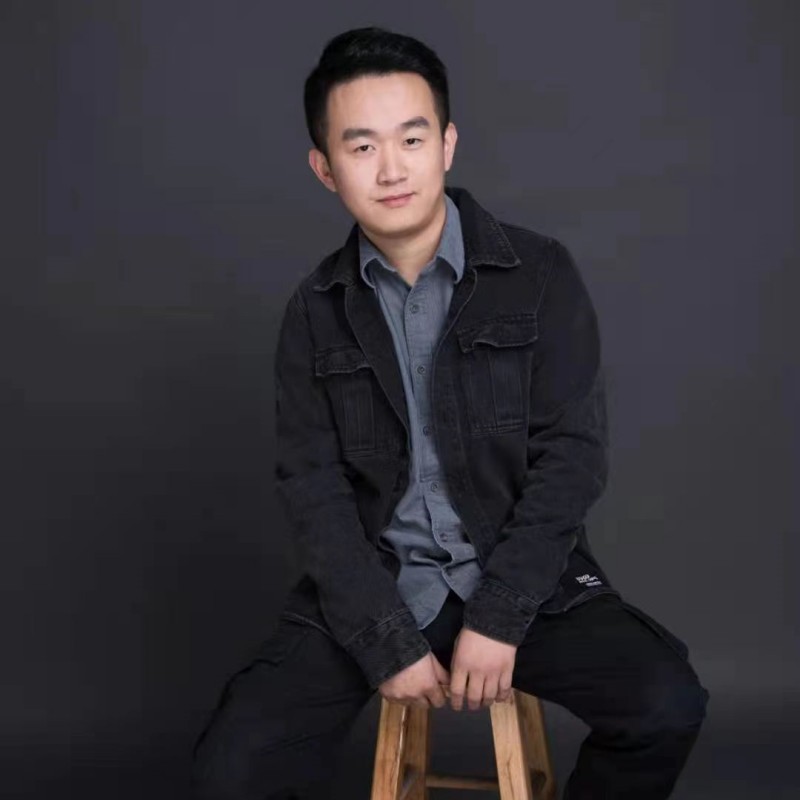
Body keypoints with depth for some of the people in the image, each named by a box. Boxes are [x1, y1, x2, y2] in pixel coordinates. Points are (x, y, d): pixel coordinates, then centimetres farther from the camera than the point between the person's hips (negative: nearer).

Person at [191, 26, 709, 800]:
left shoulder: (540, 273, -5)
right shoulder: (315, 311, 1)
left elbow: (572, 455, -8)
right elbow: (313, 490, -4)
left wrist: (498, 619, -16)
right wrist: (388, 641, -14)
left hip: (524, 577, 0)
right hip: (370, 584, 1)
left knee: (666, 707, -23)